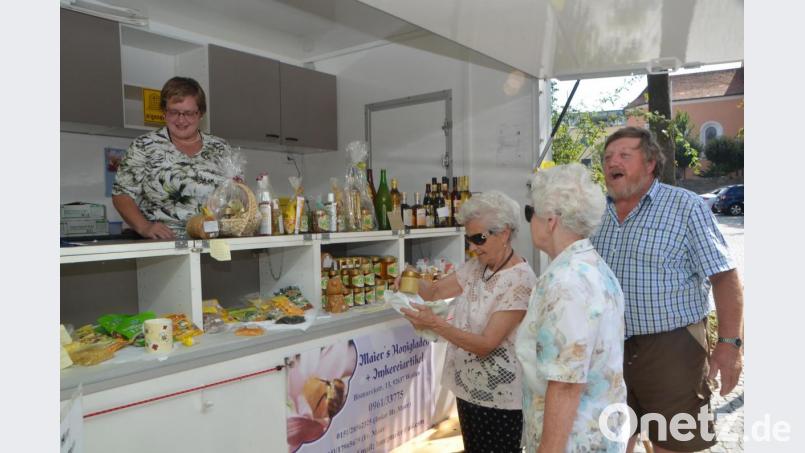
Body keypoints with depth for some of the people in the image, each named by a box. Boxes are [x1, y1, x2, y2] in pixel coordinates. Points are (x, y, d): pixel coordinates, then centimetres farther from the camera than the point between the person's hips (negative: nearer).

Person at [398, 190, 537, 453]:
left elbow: (486, 345, -24)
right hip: (468, 388, 7)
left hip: (499, 397, -7)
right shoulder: (476, 266, 3)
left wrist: (434, 324, -30)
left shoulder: (520, 280, -22)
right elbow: (435, 291, 7)